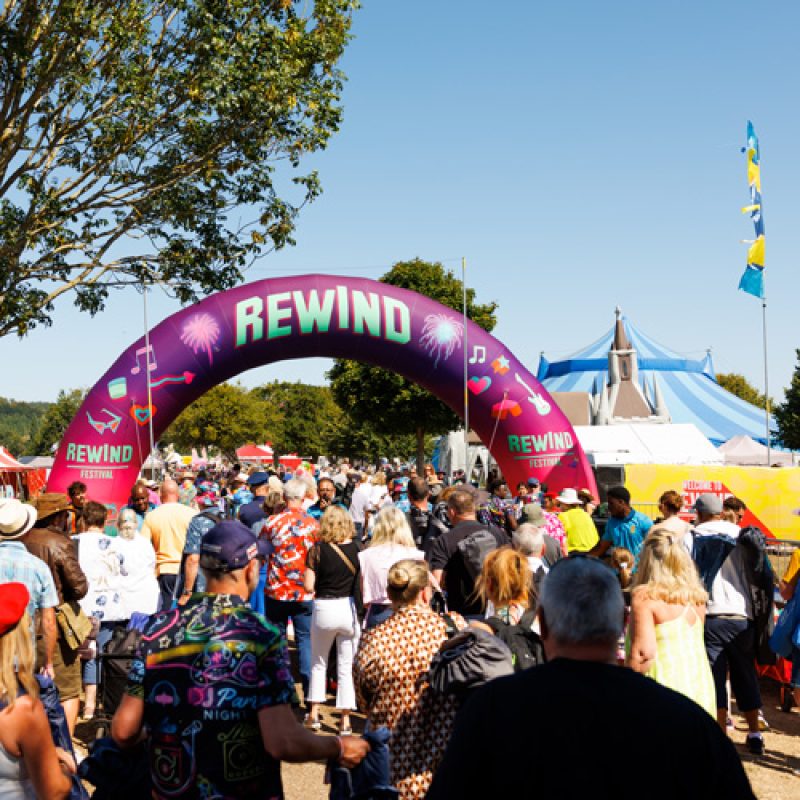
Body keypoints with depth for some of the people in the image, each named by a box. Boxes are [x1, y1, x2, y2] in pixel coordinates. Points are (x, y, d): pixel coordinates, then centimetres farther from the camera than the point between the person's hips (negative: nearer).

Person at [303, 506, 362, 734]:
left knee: (318, 663, 19)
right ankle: (345, 720, 11)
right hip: (349, 608, 1)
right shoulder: (357, 548, -4)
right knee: (346, 666, 9)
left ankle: (314, 714, 22)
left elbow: (309, 586, -12)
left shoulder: (317, 549, -10)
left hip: (324, 608, -1)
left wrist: (317, 590, 8)